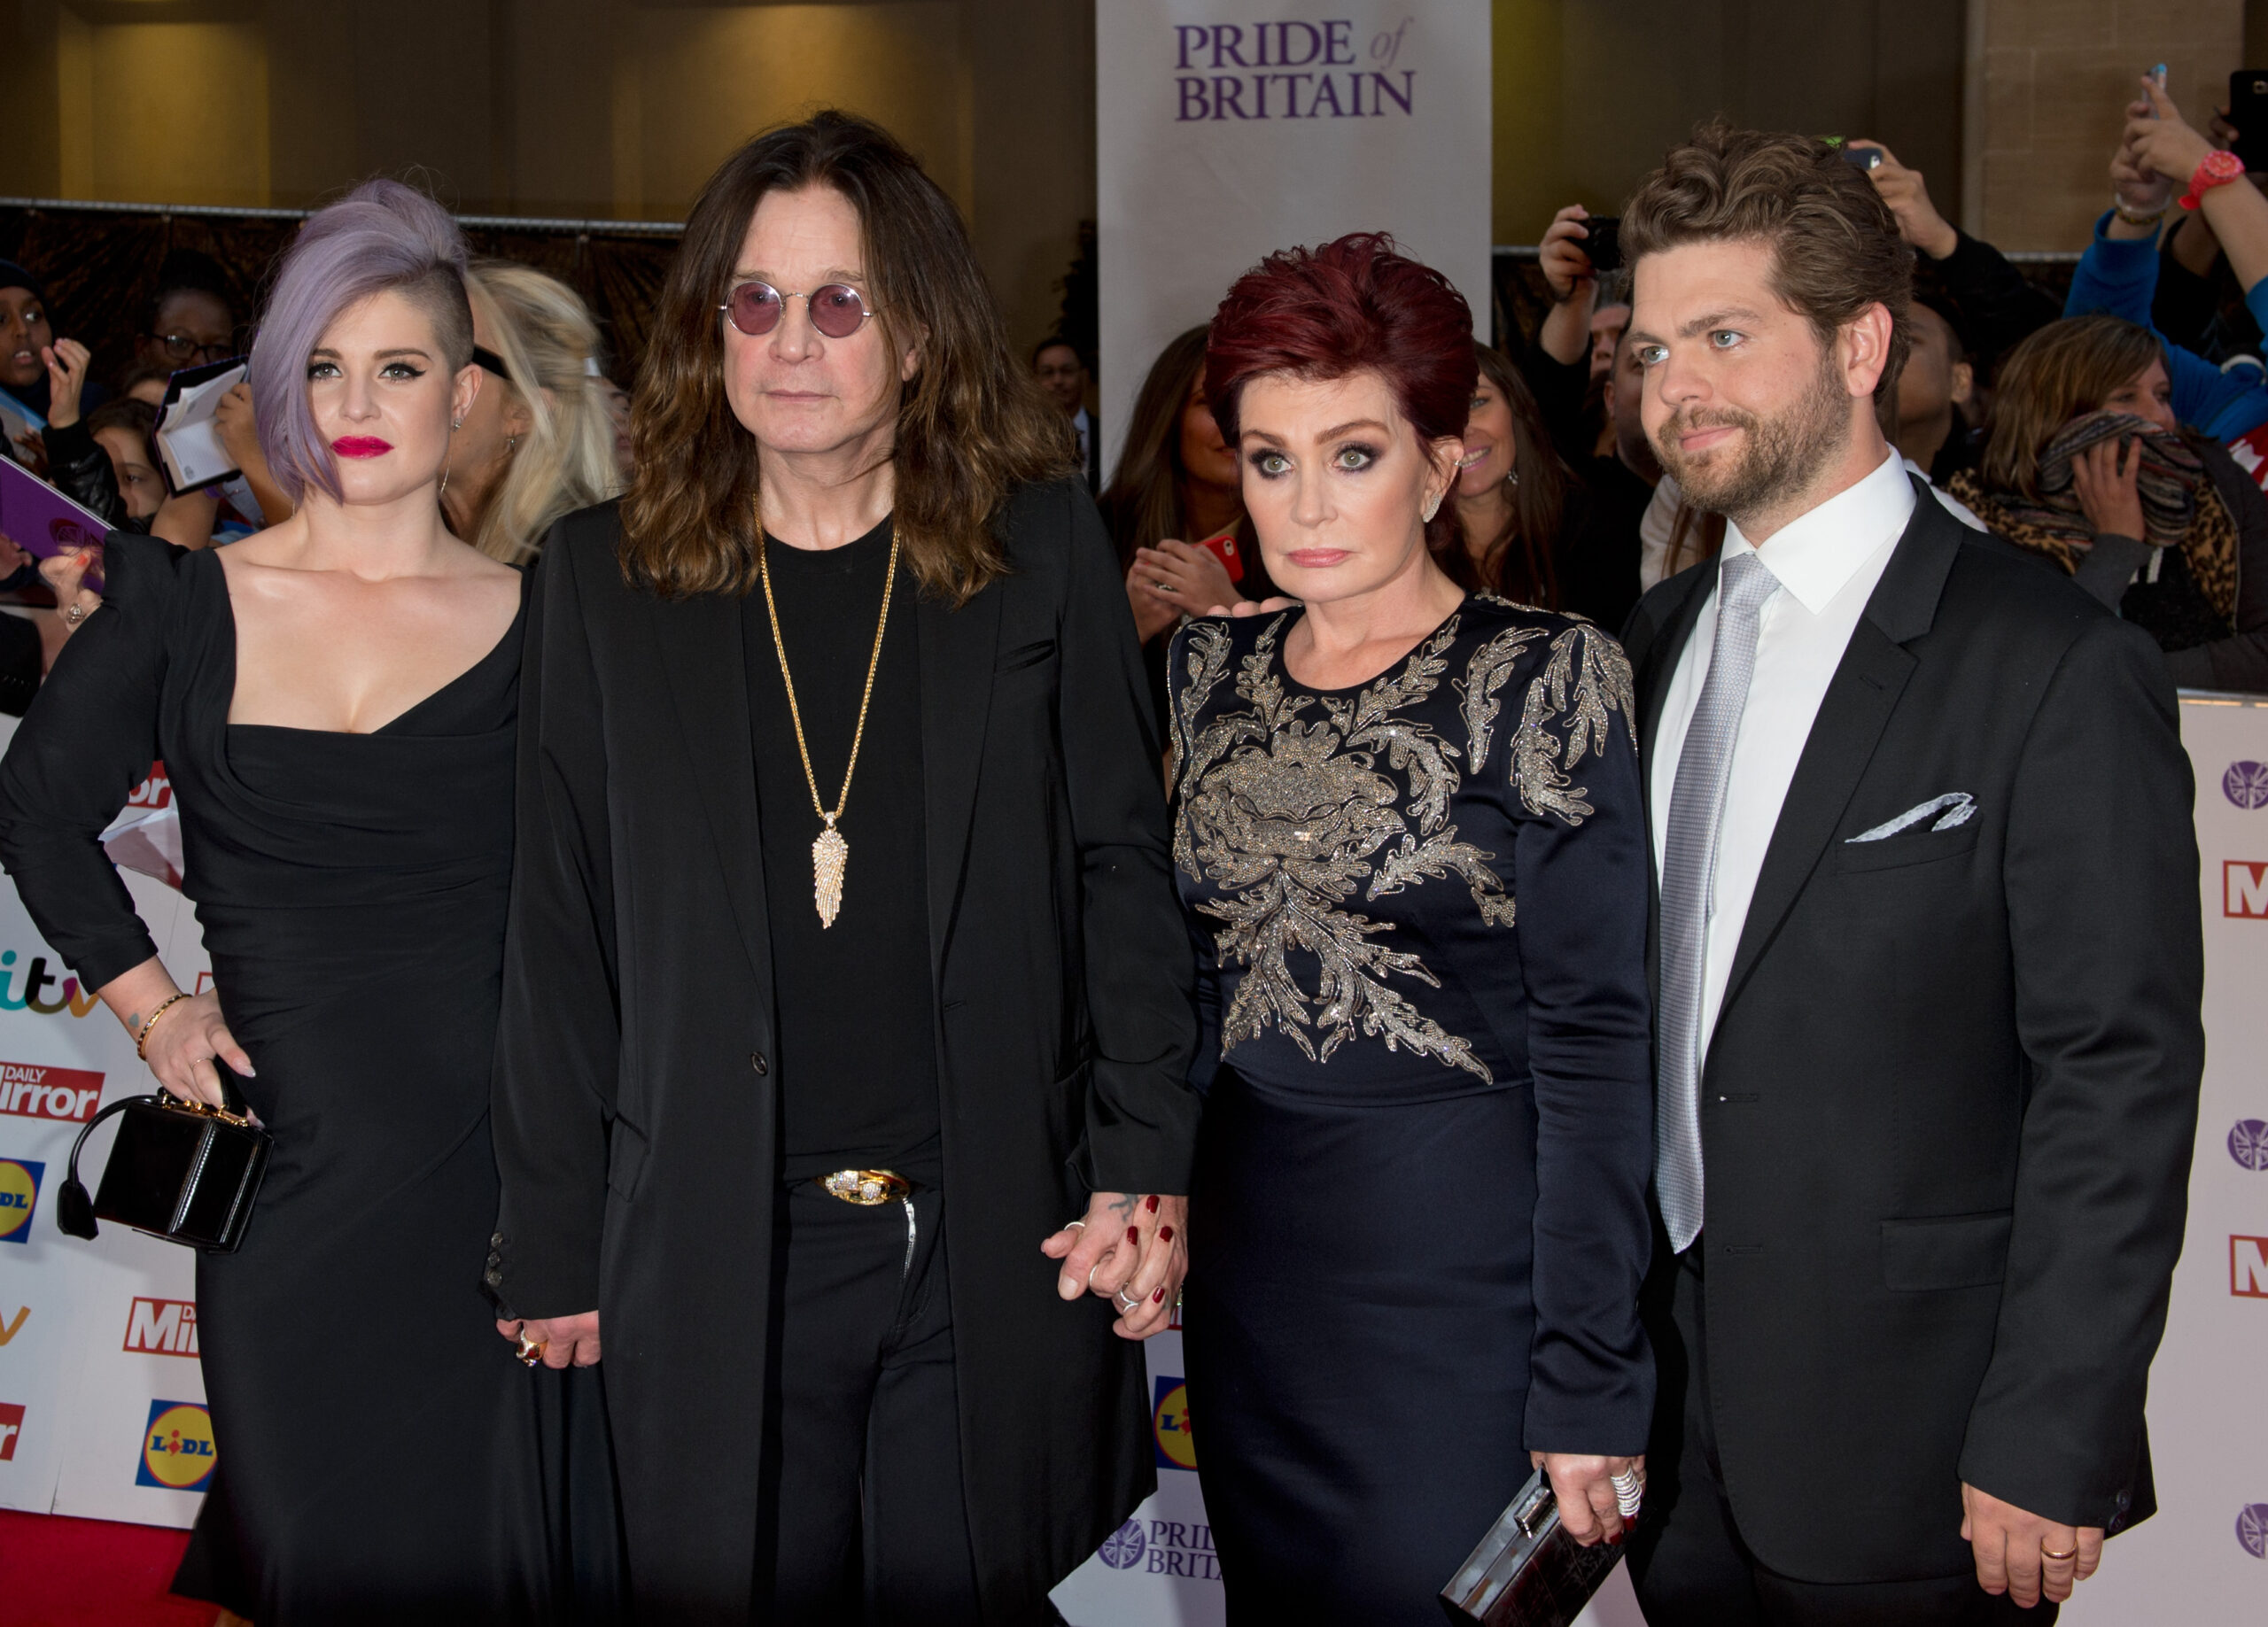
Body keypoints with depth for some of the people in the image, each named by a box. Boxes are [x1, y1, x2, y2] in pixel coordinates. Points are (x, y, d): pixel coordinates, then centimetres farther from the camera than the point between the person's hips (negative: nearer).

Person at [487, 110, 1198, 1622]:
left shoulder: (1041, 545, 2)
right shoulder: (607, 575, 4)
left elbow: (1123, 866, 3)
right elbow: (564, 935, 5)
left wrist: (1146, 1168, -5)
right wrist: (556, 1251, 4)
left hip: (1002, 1256, 0)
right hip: (716, 1261, 1)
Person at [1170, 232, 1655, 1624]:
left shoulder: (1542, 677, -10)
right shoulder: (1213, 671, 7)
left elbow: (1594, 1041, -12)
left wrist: (1588, 1381, -14)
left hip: (1460, 1265, -5)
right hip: (1250, 1265, 5)